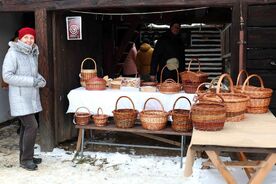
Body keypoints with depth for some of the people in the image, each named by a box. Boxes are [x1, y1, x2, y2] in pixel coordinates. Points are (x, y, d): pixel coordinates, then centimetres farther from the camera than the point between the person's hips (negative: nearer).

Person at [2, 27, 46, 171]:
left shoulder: (33, 54, 9)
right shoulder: (13, 53, -13)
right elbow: (7, 76, -18)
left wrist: (40, 79, -2)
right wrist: (31, 81, -22)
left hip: (31, 96, 8)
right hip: (20, 97, -8)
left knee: (26, 127, 14)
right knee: (32, 126, -12)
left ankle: (25, 156, 25)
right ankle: (26, 160, 2)